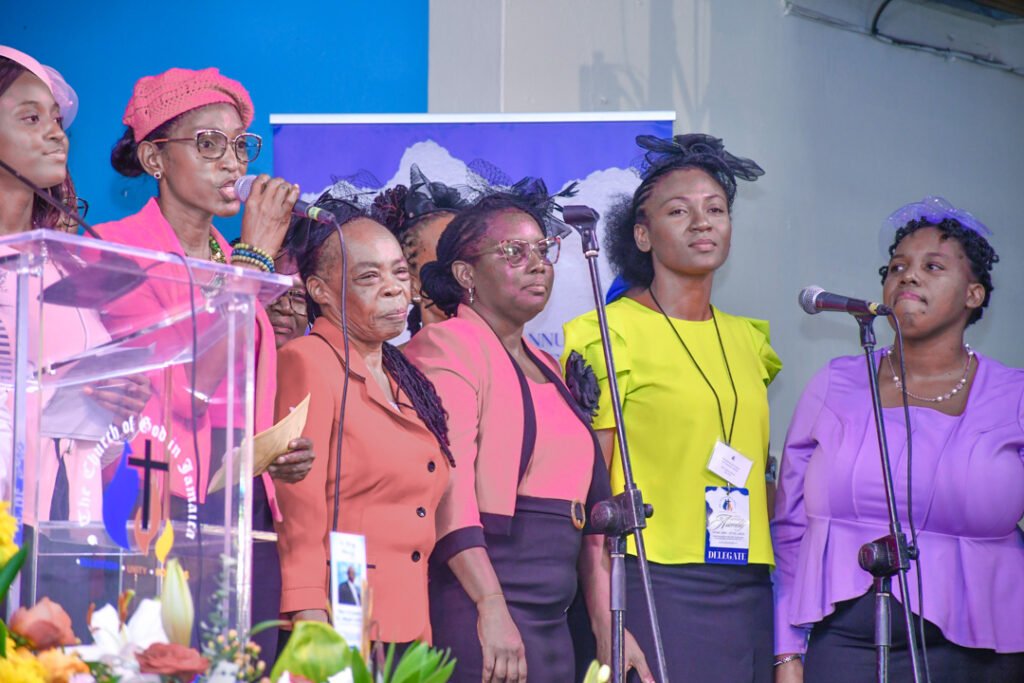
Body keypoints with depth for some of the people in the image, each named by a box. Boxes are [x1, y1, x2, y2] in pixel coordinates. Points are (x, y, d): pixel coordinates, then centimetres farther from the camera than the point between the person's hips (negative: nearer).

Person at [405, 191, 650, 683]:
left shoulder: (545, 369, 22)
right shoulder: (447, 347, -4)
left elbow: (587, 505, 21)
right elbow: (449, 490, -16)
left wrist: (606, 625, 14)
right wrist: (492, 607, -25)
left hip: (551, 621, 8)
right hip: (477, 608, -8)